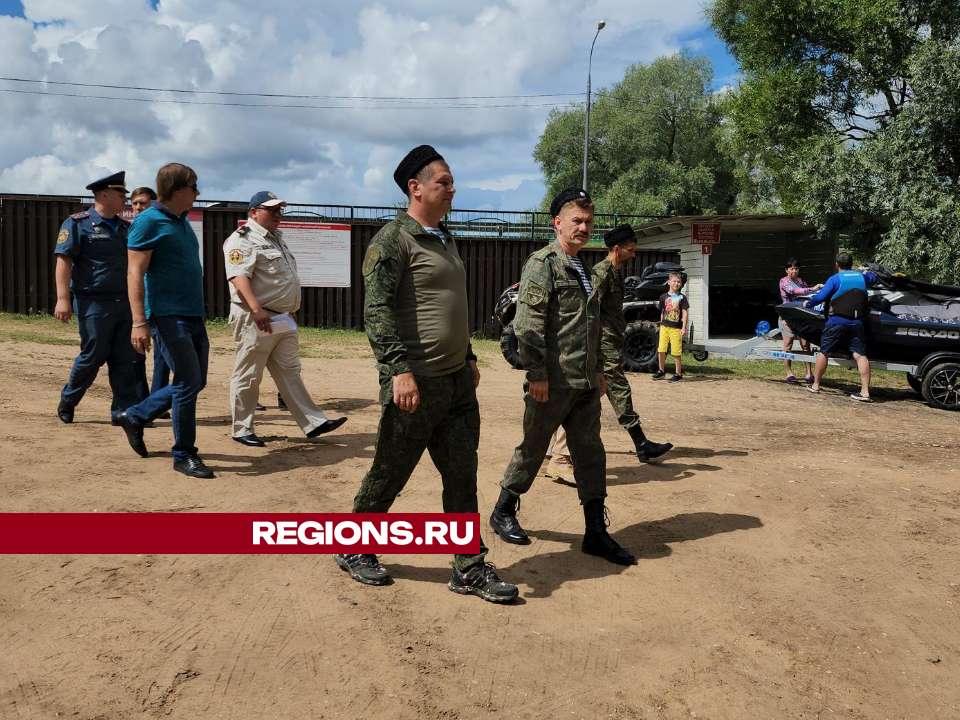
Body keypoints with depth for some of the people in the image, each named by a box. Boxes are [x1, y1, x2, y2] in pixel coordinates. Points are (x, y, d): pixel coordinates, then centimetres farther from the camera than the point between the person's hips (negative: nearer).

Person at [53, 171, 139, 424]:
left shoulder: (126, 227, 15)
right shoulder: (77, 223, -4)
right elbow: (64, 260, -10)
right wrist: (63, 299, -19)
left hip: (125, 304, 6)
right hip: (94, 304, -5)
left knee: (124, 359, 4)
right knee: (93, 356, 0)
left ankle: (123, 410, 10)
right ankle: (67, 401, 23)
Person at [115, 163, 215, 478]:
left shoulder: (183, 221, 17)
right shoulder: (149, 221, -8)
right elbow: (135, 273, -14)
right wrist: (139, 322, -21)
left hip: (194, 314, 9)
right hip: (169, 315, -9)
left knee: (195, 382, 13)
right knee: (188, 382, -8)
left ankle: (135, 417, 30)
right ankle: (184, 455, 5)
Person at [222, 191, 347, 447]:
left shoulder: (276, 238, 19)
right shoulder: (243, 239, -10)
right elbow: (239, 276, -24)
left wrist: (291, 310, 24)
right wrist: (256, 309, -36)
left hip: (283, 318, 9)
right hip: (256, 319, -9)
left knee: (290, 372, 10)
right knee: (248, 376, 0)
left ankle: (313, 422, 12)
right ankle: (242, 430, 10)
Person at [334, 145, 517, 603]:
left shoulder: (446, 239, 16)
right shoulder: (393, 239, -10)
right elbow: (376, 310, -18)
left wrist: (469, 358, 21)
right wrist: (400, 369, -25)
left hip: (458, 382, 8)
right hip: (415, 384, -8)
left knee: (462, 478, 9)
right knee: (388, 476, 7)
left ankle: (470, 570, 19)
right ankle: (353, 550, 29)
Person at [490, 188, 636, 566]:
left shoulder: (584, 269, 18)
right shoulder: (542, 264, -9)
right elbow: (528, 324, -16)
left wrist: (598, 368, 20)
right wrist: (536, 374, -20)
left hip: (585, 383, 8)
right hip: (553, 382, -7)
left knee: (590, 454, 8)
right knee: (532, 449, 5)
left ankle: (596, 533, 15)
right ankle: (503, 512, 25)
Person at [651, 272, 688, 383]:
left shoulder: (682, 297, -1)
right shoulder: (664, 297, 7)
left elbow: (685, 313, -3)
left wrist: (684, 328, -9)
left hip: (676, 328, -3)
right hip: (664, 327, 3)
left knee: (676, 352, 0)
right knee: (661, 350, 4)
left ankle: (678, 374, 10)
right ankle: (661, 371, 20)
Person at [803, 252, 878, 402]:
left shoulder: (835, 279, -4)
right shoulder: (862, 277, 13)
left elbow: (820, 297, -10)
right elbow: (873, 278, 37)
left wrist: (808, 304, 9)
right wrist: (867, 272, 59)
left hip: (836, 322, -4)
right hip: (857, 323, 4)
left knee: (824, 352, 9)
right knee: (860, 355, -1)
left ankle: (815, 385, 17)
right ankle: (865, 392, -6)